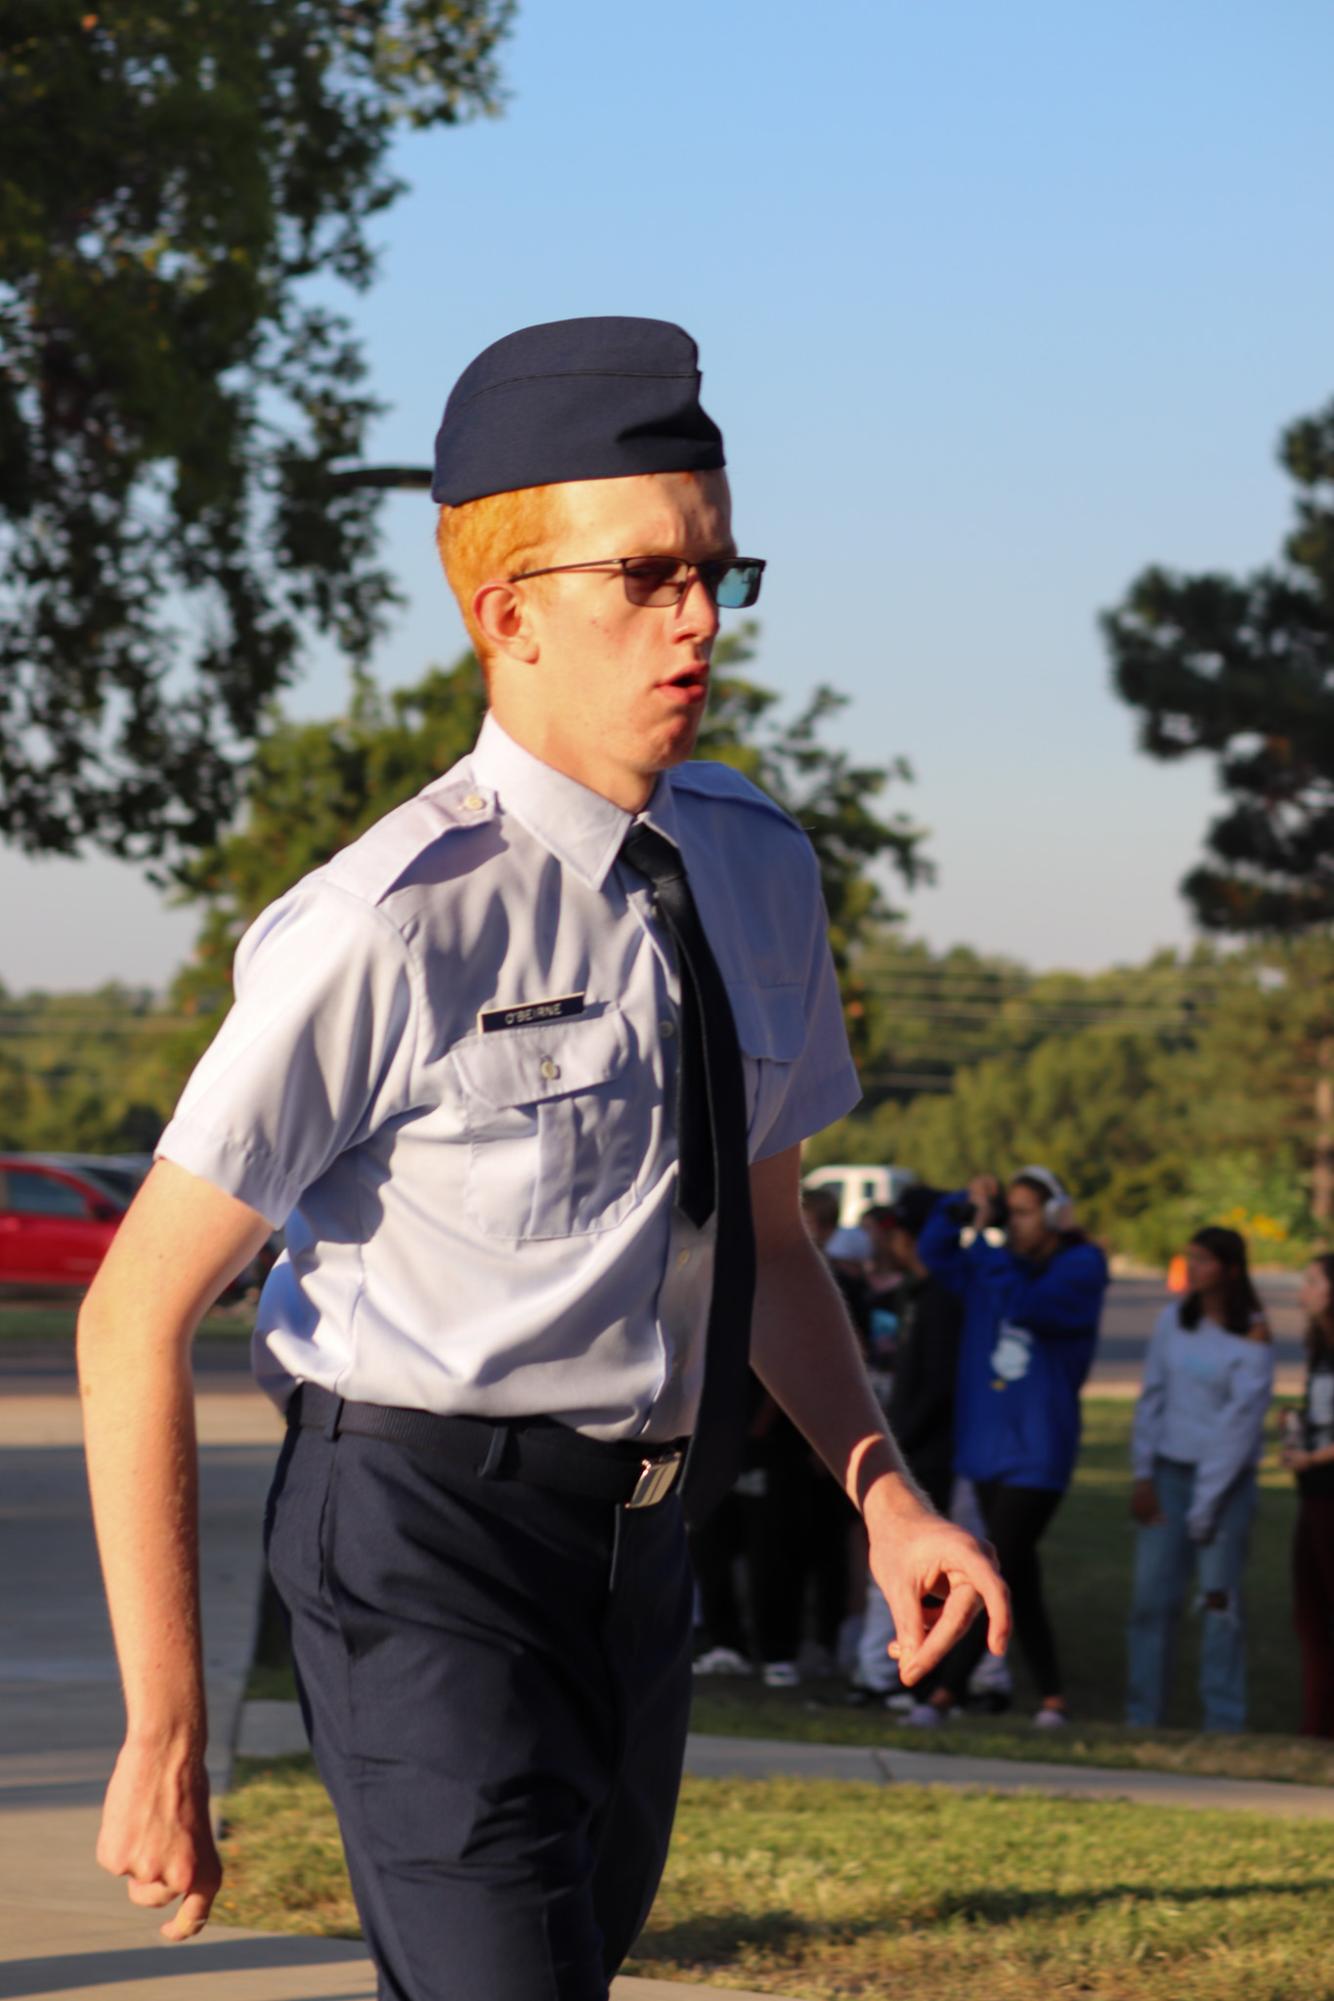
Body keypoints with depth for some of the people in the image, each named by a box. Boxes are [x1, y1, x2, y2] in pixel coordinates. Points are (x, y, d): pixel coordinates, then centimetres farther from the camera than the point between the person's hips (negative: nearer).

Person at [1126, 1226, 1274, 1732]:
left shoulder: (1252, 1340, -7)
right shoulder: (1174, 1320, 6)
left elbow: (1241, 1424, -10)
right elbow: (1152, 1398, 9)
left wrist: (1205, 1506, -11)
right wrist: (1143, 1475, 2)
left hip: (1227, 1480, -4)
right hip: (1169, 1472, 4)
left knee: (1220, 1599, -5)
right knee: (1151, 1595, 2)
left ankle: (1223, 1724, 0)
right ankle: (1142, 1717, 9)